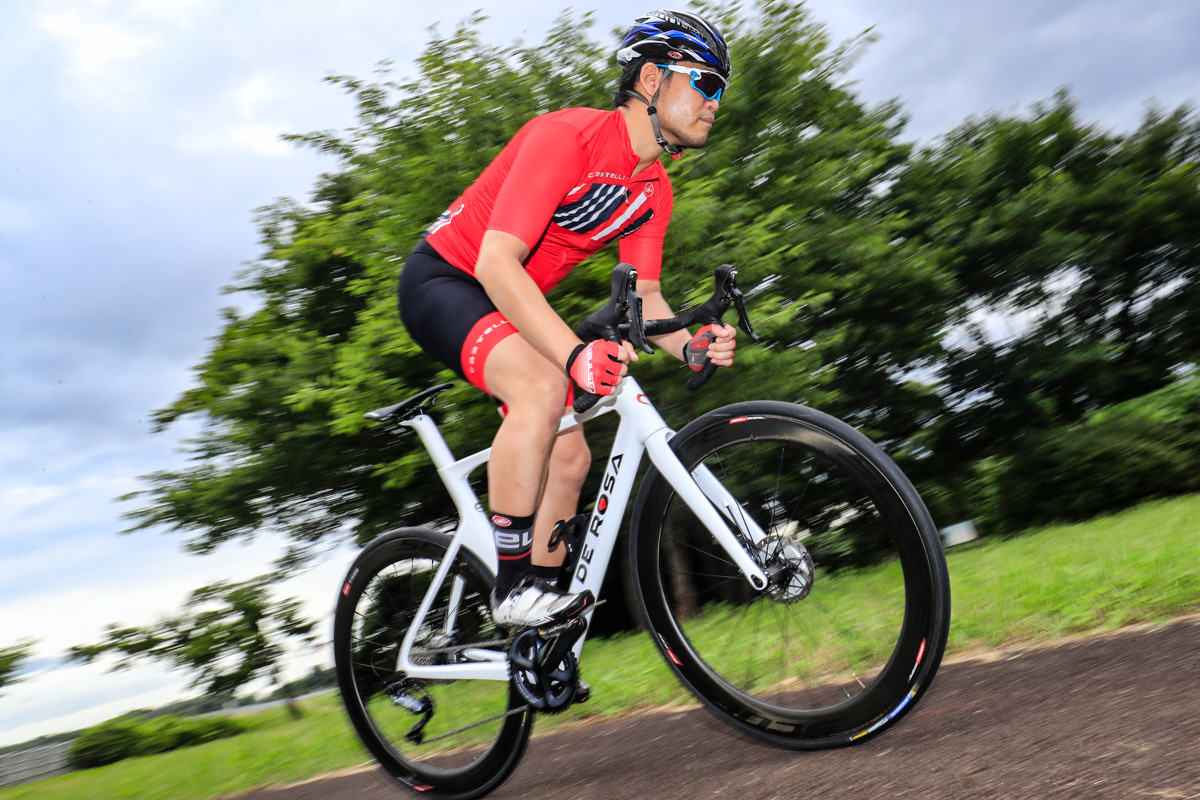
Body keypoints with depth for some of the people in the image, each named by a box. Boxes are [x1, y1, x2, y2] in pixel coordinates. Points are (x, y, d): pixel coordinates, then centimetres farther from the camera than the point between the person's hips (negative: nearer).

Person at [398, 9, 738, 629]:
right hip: (443, 280, -8)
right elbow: (497, 263, -35)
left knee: (570, 457, 2)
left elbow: (643, 297, -3)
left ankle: (538, 640, 15)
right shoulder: (567, 137, -27)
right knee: (543, 386, -35)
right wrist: (576, 353, -47)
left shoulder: (655, 191, -1)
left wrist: (690, 345, -26)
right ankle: (514, 585, -22)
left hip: (512, 305, 9)